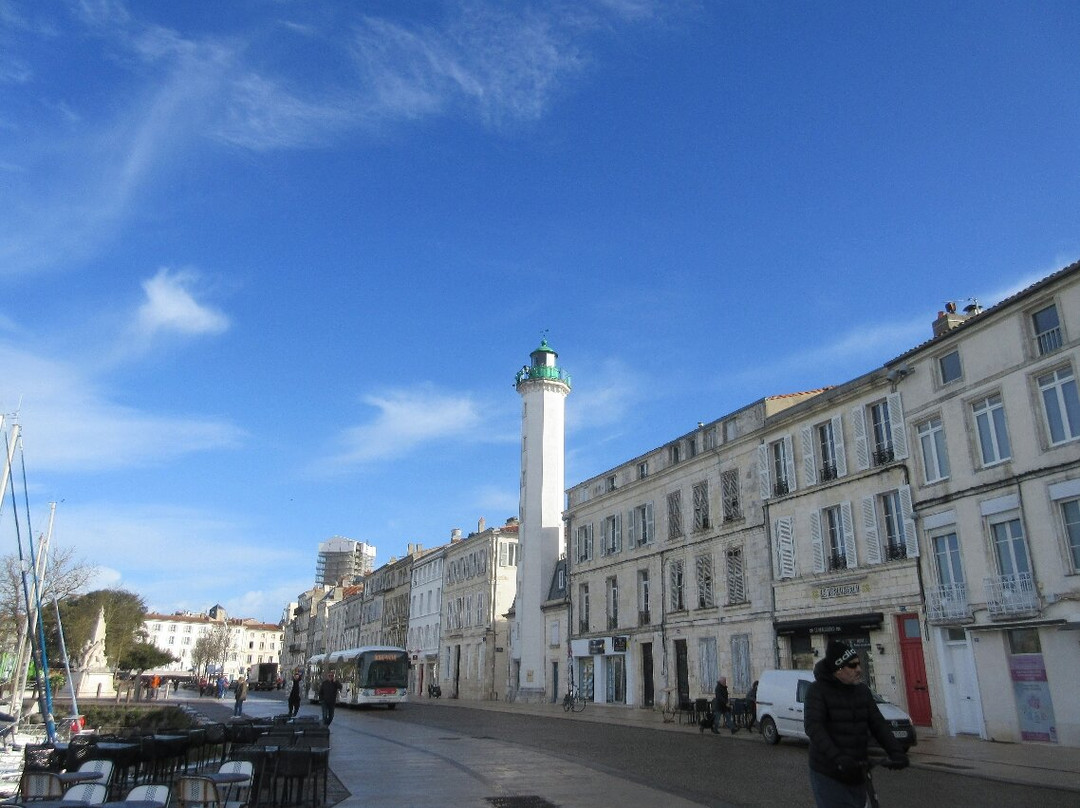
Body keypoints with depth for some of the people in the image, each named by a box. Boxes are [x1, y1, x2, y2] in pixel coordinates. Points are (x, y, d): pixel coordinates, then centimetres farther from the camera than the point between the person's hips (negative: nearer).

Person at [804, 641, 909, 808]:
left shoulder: (862, 690, 7)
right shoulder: (818, 690, -12)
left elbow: (878, 724, 2)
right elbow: (813, 726, -23)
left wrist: (896, 751, -16)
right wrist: (838, 758, -35)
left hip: (856, 773, 6)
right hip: (828, 775, -6)